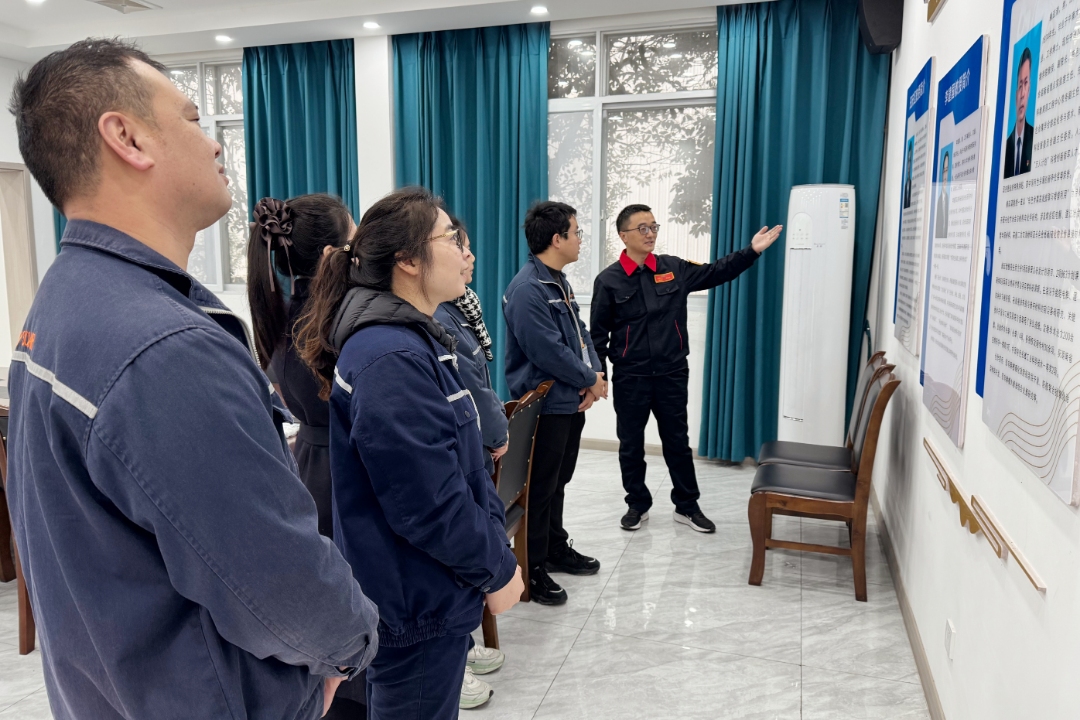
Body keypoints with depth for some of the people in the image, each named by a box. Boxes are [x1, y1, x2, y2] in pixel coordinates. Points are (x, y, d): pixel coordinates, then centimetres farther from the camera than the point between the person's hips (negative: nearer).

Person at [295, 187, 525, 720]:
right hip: (418, 605, -9)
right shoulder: (391, 358, -25)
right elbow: (430, 502, -26)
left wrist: (496, 542, 7)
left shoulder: (417, 340, 7)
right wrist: (497, 571, -13)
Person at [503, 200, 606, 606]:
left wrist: (594, 375, -4)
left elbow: (580, 333, 12)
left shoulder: (559, 282, 11)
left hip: (571, 402, 10)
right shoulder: (527, 290, -21)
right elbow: (549, 351, -25)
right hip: (545, 405, -10)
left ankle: (556, 549, 36)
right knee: (540, 488, 2)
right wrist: (590, 380, -12)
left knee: (559, 481, 20)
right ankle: (534, 569, 16)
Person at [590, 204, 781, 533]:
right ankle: (637, 505, 27)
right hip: (630, 377, -2)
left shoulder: (674, 269, 2)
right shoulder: (609, 280, -6)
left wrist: (752, 251, -4)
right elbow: (598, 333, -4)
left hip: (672, 373, 2)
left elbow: (715, 273, 8)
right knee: (631, 444, 10)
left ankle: (687, 506, 27)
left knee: (678, 441, 13)